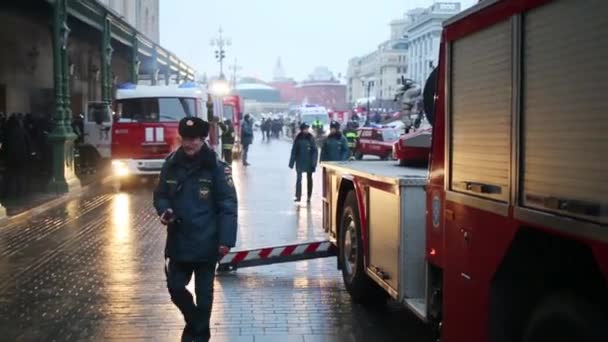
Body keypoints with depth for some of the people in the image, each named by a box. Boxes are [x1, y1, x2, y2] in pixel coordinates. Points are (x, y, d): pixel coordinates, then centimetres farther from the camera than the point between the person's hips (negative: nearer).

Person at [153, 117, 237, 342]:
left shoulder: (217, 168, -10)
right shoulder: (171, 164, 1)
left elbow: (228, 206, -10)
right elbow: (160, 195, 13)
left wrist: (226, 240, -16)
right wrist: (164, 210, -9)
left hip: (206, 243, -3)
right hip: (178, 241, 4)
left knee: (204, 293, 10)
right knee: (175, 287, 12)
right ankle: (192, 321, 39)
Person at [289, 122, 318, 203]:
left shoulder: (311, 138, -5)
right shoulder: (298, 138, -1)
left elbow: (315, 151, -5)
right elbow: (294, 151, 2)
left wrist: (314, 162, -12)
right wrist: (292, 162, 0)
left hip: (309, 162, 0)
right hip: (300, 162, 0)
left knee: (309, 179, 9)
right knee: (299, 178, -3)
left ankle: (309, 197, 17)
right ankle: (298, 196, -1)